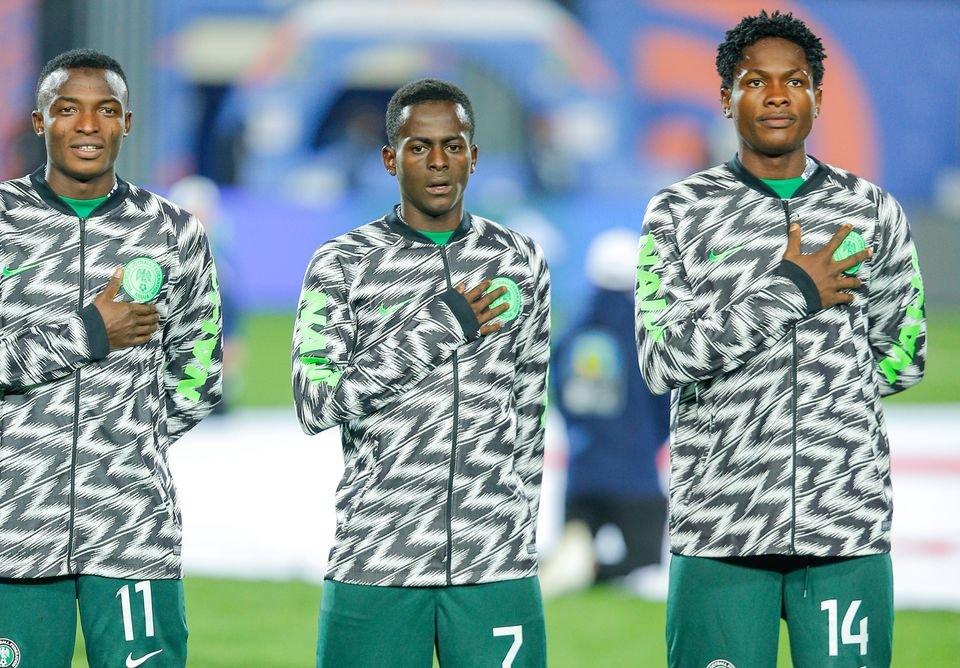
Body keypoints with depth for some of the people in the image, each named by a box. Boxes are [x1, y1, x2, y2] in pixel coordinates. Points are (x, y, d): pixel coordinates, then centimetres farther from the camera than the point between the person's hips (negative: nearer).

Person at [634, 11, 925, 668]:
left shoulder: (873, 212, 10)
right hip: (720, 530, -1)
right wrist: (792, 293, -10)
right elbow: (661, 360, -7)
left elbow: (901, 360, 13)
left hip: (850, 525, 1)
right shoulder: (679, 213, 4)